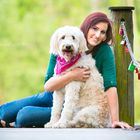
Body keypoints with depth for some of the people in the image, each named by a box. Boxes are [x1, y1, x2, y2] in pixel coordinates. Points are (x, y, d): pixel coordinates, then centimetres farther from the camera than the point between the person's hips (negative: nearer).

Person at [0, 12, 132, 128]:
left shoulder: (104, 51, -16)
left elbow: (110, 86, -21)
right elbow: (48, 85, -14)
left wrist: (115, 120, -27)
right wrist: (71, 75, -30)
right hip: (52, 97, 3)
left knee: (24, 115, -23)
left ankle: (14, 125, 12)